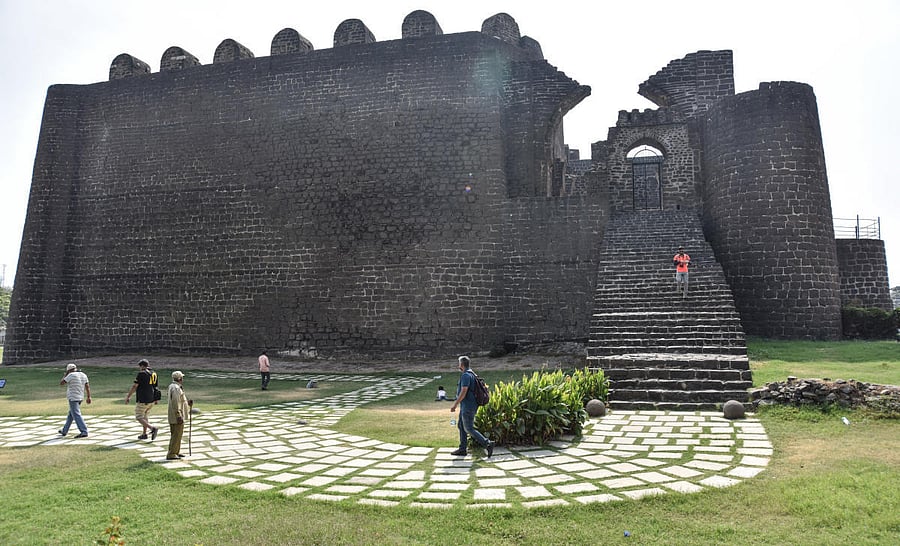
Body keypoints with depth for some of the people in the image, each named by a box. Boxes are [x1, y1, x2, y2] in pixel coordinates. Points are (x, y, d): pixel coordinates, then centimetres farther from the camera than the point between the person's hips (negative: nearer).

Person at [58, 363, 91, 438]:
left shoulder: (71, 375, -14)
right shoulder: (83, 375, 7)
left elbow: (61, 383, -8)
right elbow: (87, 386, 5)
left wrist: (65, 374, 4)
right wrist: (88, 397, 7)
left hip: (73, 398, -9)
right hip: (80, 398, 9)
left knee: (77, 416, -10)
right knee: (70, 415, 22)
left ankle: (84, 432, -17)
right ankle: (64, 431, 35)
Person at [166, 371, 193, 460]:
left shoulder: (177, 387, 14)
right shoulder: (175, 388, -19)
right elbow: (175, 403, -24)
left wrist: (188, 402, 13)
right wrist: (178, 416, -25)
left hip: (177, 416, 11)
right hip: (177, 416, -11)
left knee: (177, 434, 17)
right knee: (176, 435, -7)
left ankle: (176, 452, 26)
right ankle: (171, 454, -4)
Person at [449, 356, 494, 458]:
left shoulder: (466, 375, -18)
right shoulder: (471, 374, 14)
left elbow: (463, 392, -23)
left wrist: (454, 405, -19)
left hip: (468, 407, -10)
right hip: (465, 406, 10)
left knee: (469, 429, -6)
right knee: (461, 425, 14)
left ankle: (487, 444, -9)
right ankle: (462, 449, 18)